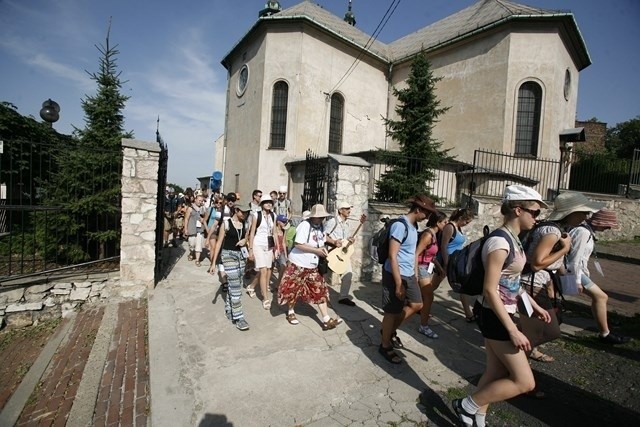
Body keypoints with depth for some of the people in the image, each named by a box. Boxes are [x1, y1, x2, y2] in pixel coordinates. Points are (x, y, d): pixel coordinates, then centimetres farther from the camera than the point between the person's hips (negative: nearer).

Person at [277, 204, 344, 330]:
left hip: (313, 265, 7)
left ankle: (326, 320, 5)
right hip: (298, 264, -7)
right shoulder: (304, 225, -21)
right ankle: (290, 312, 32)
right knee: (294, 289, 7)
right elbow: (298, 245, -28)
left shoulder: (321, 227, 5)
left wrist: (334, 242, 10)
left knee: (320, 290, 3)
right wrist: (317, 250, -25)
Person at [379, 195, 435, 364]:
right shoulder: (400, 225, -20)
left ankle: (391, 331, 35)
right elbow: (392, 255, -23)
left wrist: (414, 273, 20)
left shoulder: (413, 226, 9)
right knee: (392, 311, 3)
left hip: (409, 274, 9)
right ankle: (385, 346, 24)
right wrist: (398, 284, -23)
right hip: (395, 275, -9)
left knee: (416, 304, 18)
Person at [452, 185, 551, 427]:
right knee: (524, 382, 1)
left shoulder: (512, 239, 7)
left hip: (503, 315, 10)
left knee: (496, 373, 19)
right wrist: (513, 331, -22)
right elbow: (490, 291, -25)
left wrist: (534, 306, 24)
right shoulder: (500, 242, -24)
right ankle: (467, 406, 15)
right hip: (496, 318, -10)